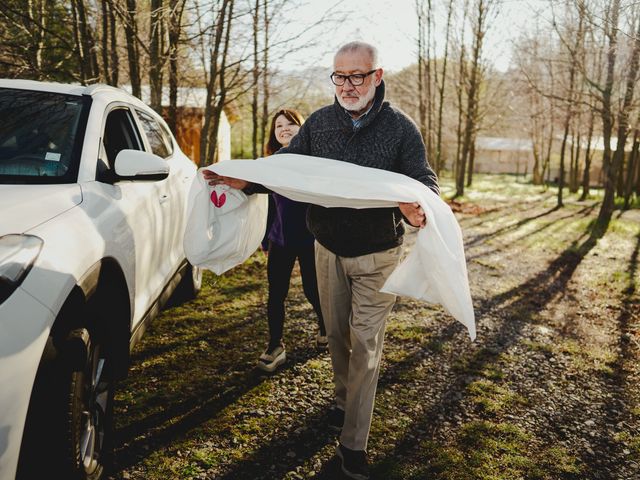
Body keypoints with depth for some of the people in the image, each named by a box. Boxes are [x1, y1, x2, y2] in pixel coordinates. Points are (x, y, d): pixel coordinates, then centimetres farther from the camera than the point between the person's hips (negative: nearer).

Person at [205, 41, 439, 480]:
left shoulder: (400, 128, -9)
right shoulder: (320, 122, 0)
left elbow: (425, 180, -11)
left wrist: (418, 209, -35)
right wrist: (246, 180, -12)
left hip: (376, 255, -3)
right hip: (329, 249, 4)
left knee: (365, 343, -1)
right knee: (336, 334, 16)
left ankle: (354, 442, 9)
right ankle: (344, 403, 41)